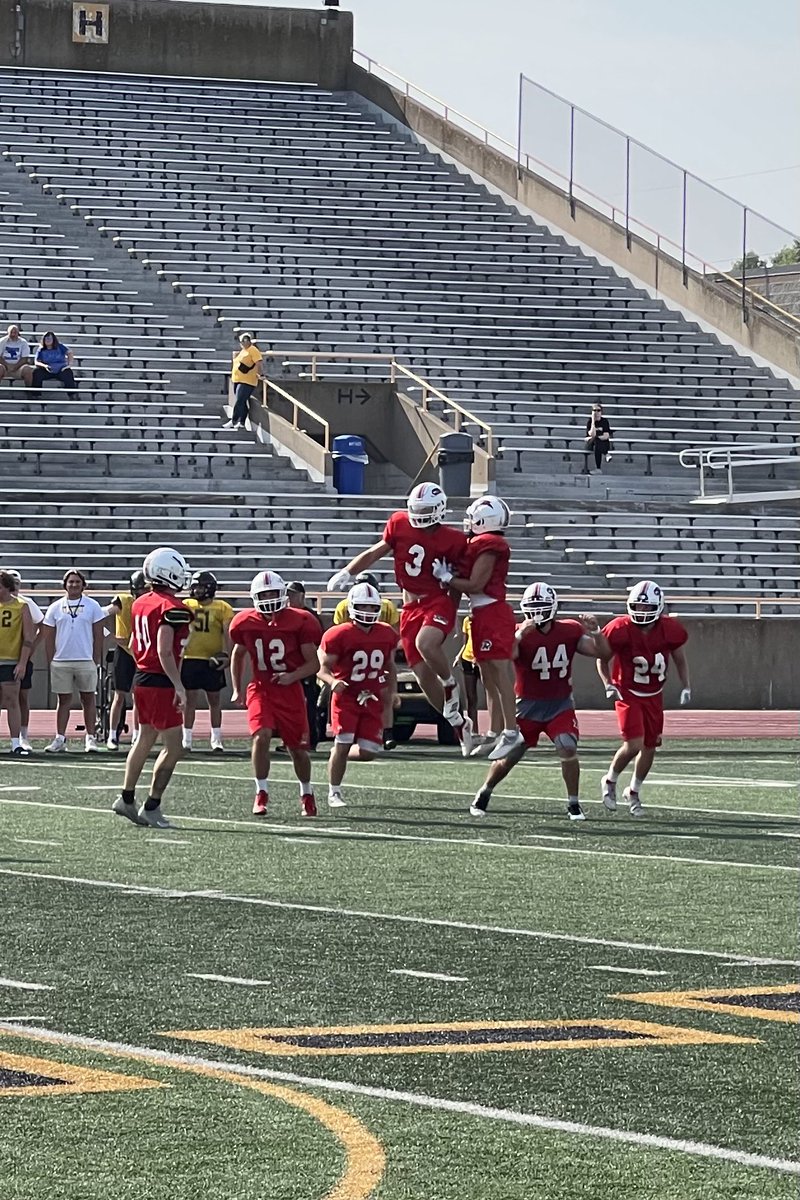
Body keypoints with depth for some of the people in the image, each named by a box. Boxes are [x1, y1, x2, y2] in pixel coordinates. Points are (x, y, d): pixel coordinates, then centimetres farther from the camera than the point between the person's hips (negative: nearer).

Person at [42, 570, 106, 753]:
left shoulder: (92, 606, 3)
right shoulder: (55, 608, 8)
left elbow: (98, 635, 3)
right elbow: (49, 637, 9)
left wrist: (96, 660, -3)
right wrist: (50, 662, 3)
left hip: (86, 661, -2)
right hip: (61, 661, 2)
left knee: (88, 699, 2)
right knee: (64, 700, 6)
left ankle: (90, 738, 6)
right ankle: (60, 738, 7)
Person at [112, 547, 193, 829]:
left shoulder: (140, 603, 10)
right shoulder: (172, 608, -16)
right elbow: (165, 651, -22)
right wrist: (179, 685, -22)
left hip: (141, 678, 9)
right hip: (161, 683, -9)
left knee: (145, 738, 20)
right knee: (174, 747, -2)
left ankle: (126, 799, 23)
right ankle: (151, 807, -2)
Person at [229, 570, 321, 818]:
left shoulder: (300, 622, -9)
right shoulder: (246, 623, -2)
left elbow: (313, 664, -5)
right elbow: (238, 655, 17)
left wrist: (293, 676, -24)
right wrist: (237, 690, 11)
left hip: (290, 690, -1)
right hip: (261, 688, 1)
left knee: (298, 747, 8)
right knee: (261, 736, -22)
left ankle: (307, 794, 32)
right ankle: (261, 793, -10)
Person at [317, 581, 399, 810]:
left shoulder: (387, 635, 5)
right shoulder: (339, 636, -11)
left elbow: (390, 666, 20)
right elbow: (324, 668, -7)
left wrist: (391, 690, 7)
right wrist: (333, 682, -27)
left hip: (372, 700, 5)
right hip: (346, 697, -5)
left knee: (368, 752, -2)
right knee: (343, 744, -13)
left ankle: (340, 755, 31)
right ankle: (333, 793, 3)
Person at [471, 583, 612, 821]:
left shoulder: (569, 632, -4)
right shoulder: (519, 633, -14)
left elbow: (604, 654, -1)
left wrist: (594, 631, -19)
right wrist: (520, 635, -45)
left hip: (560, 705, 1)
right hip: (528, 706, -1)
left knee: (568, 749, -20)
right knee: (508, 758, 5)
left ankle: (574, 804, -3)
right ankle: (484, 793, 32)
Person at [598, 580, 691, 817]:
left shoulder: (670, 630, -11)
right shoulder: (621, 629, -20)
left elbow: (680, 659, 7)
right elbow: (602, 658, -6)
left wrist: (686, 687, -1)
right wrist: (609, 685, -17)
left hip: (654, 695, 4)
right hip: (628, 693, -4)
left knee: (650, 747, 9)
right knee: (634, 744, -17)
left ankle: (633, 791, 32)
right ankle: (610, 781, 10)